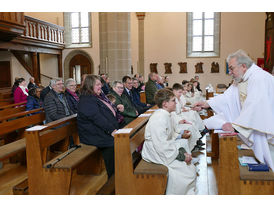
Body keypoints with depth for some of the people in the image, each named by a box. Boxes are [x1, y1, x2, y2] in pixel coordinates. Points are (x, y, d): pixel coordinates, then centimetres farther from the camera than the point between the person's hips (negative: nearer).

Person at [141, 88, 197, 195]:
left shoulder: (165, 115, 7)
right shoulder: (159, 118, -24)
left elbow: (171, 136, 15)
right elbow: (162, 147, -27)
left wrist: (181, 150, 1)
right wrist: (180, 155, -19)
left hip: (166, 149, 10)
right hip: (157, 154, -10)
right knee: (185, 168, -15)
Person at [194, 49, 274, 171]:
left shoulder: (259, 78, -23)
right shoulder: (240, 80, 6)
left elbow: (254, 107, -31)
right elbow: (227, 97, 3)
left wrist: (235, 126, -32)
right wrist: (207, 103, -9)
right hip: (254, 123, 9)